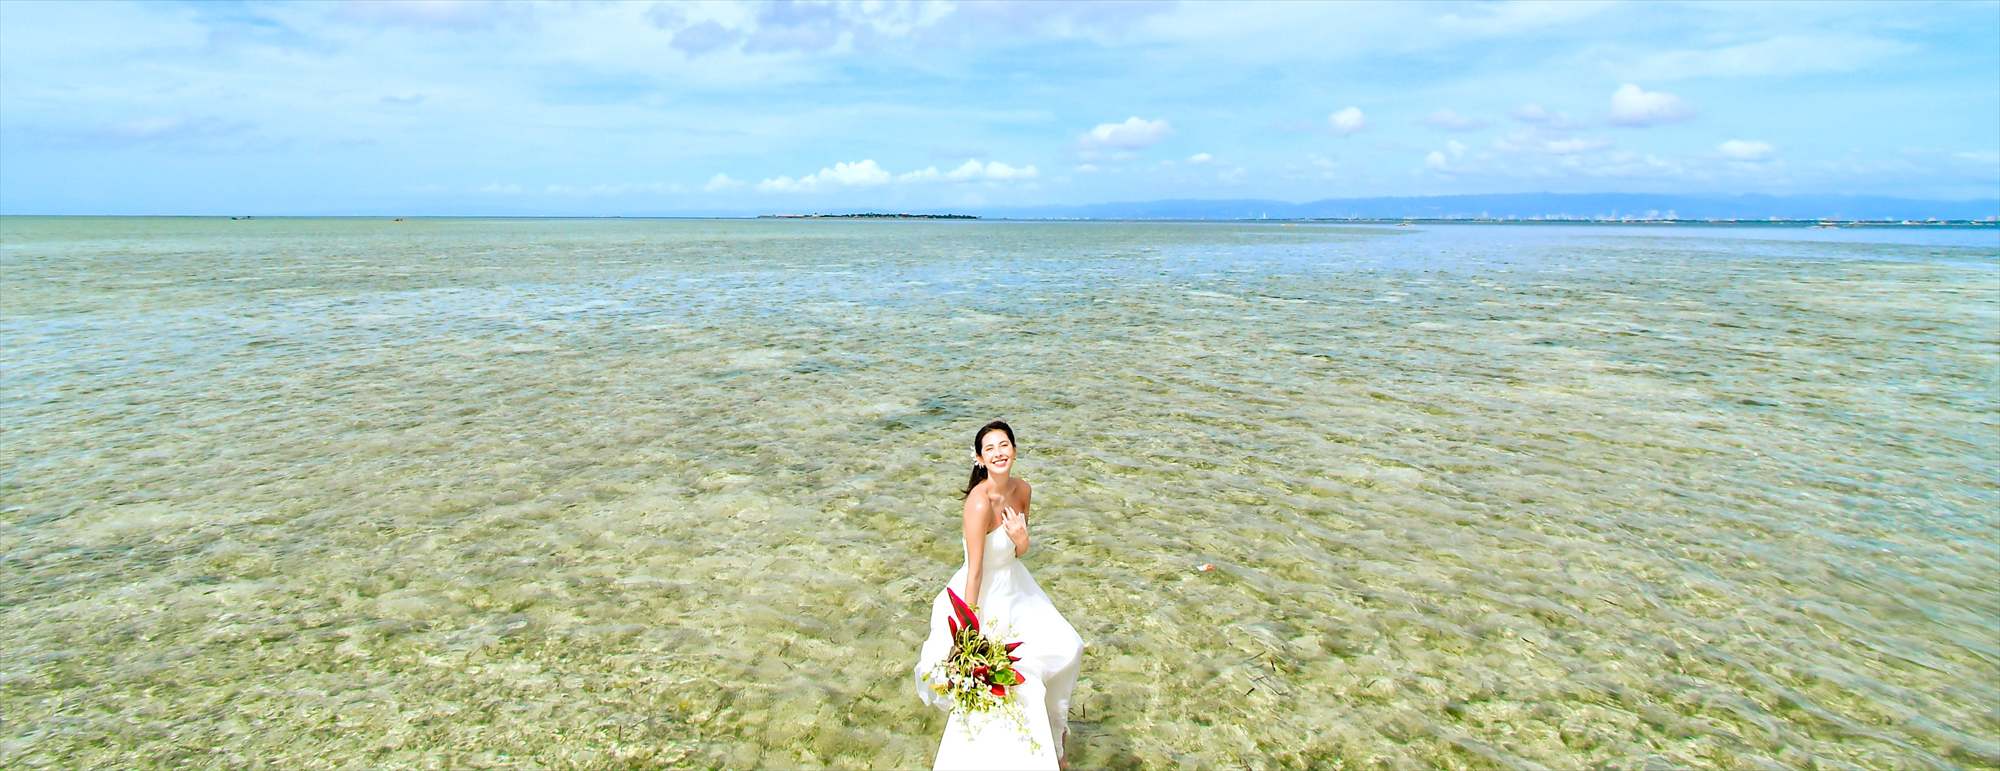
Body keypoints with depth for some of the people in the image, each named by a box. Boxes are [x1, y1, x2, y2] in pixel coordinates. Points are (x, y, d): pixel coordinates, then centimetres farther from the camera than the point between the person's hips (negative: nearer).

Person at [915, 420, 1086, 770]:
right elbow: (974, 572, -26)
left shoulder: (1022, 489, -7)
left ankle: (1047, 726, 42)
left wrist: (1022, 540, -19)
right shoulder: (979, 502, -30)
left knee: (1065, 648, 15)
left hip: (1015, 587, 8)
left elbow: (1019, 553, 5)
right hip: (984, 597, -8)